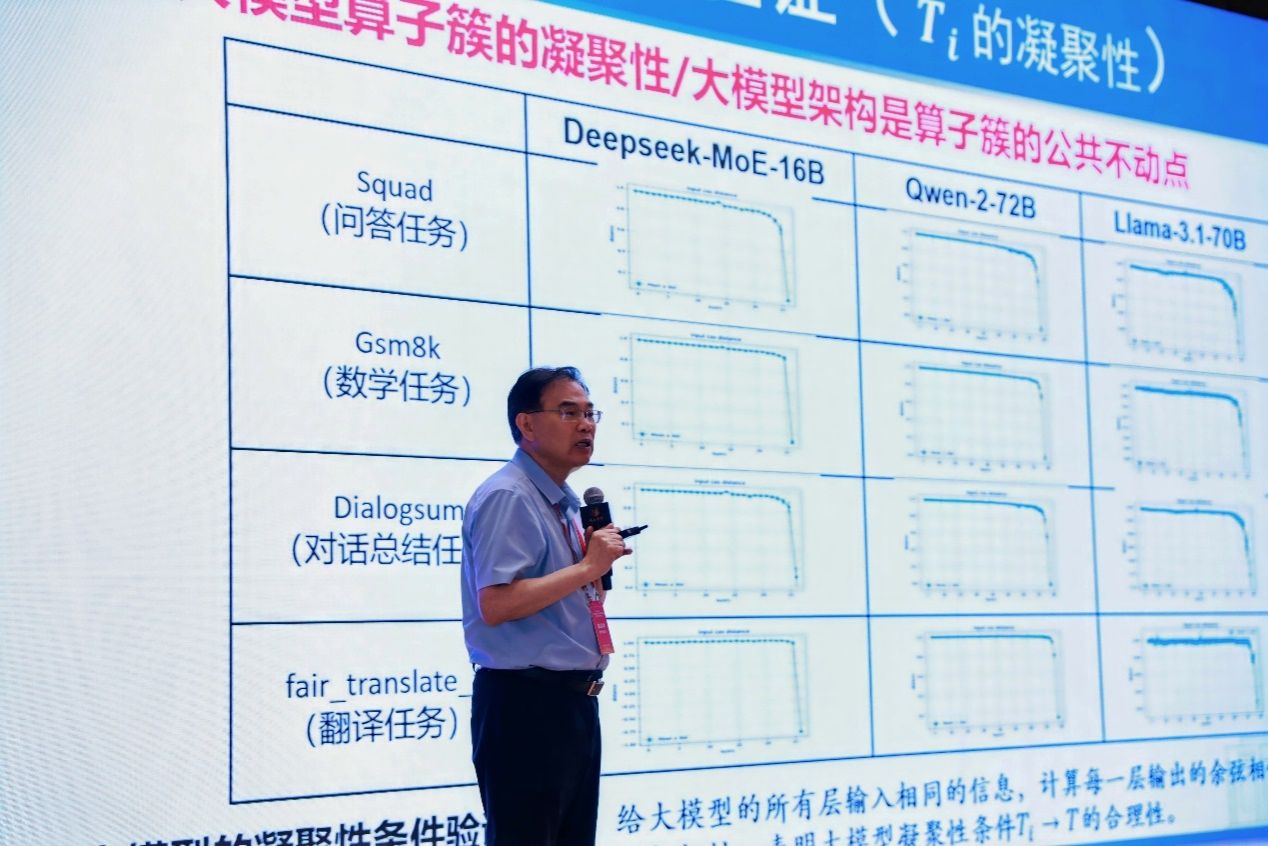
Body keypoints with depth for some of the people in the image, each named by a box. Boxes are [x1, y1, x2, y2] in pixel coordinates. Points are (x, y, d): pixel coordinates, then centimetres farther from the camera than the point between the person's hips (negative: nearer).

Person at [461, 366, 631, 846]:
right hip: (526, 703, -10)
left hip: (575, 700, 10)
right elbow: (496, 604, -25)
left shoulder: (565, 504, 16)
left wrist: (599, 565, 5)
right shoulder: (507, 497, -14)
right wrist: (588, 567, -20)